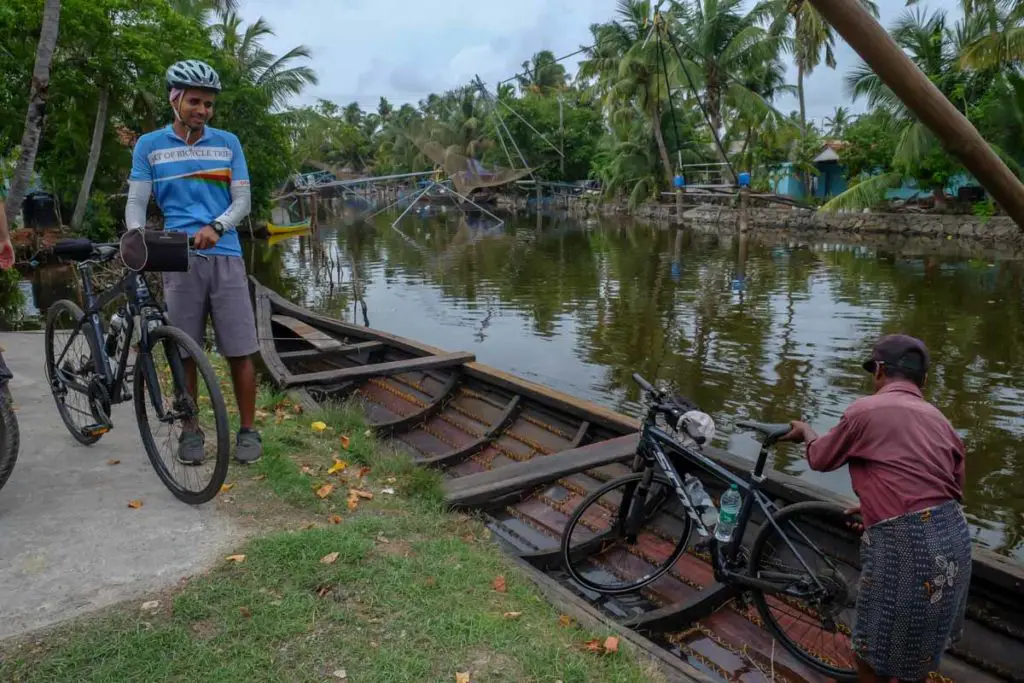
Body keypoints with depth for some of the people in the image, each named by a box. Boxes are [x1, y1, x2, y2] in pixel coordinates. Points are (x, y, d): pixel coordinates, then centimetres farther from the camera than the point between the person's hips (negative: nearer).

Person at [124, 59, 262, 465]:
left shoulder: (227, 144, 8)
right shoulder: (149, 146, 8)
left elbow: (242, 200, 3)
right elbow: (137, 201, 3)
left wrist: (215, 227, -17)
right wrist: (137, 235, -18)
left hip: (224, 257, 0)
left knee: (239, 350, -1)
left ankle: (248, 430, 11)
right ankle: (190, 431, 18)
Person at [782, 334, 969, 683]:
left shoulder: (865, 410, -6)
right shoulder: (939, 419, 16)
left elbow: (821, 460, 7)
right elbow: (953, 491, 21)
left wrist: (805, 432, 29)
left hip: (904, 545, -8)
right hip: (952, 537, 8)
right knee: (918, 652, 27)